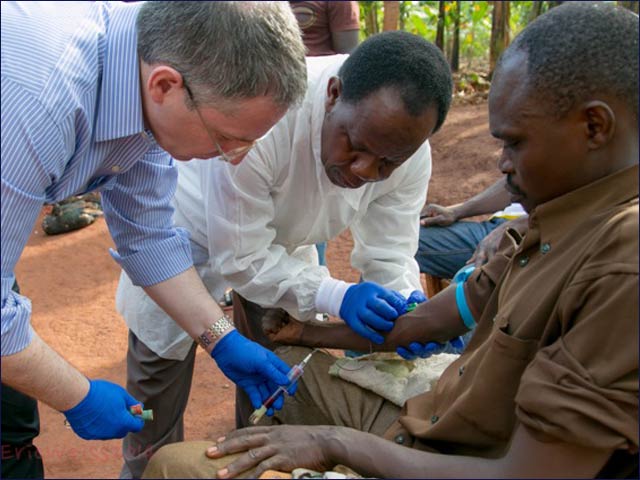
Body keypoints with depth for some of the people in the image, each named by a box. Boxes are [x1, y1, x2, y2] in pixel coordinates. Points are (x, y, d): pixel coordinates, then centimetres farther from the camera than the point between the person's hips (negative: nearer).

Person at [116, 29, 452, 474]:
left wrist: (408, 304, -39)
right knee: (160, 377, 8)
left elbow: (389, 253, -17)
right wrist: (334, 296, -43)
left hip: (280, 241, 5)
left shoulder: (406, 147, -26)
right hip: (193, 235, -4)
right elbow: (239, 257, -34)